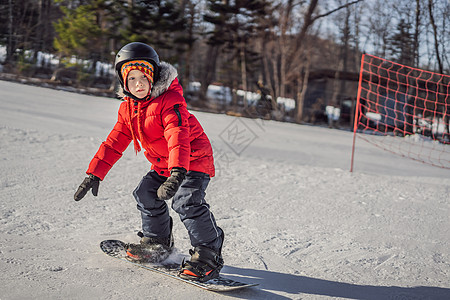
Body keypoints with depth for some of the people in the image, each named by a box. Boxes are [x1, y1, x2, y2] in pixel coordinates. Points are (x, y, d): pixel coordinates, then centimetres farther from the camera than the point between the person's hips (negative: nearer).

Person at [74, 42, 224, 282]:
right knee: (146, 195, 12)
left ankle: (208, 253, -16)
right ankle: (157, 241, 33)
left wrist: (177, 172, -51)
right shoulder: (128, 108, 3)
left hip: (194, 160, -9)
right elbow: (114, 142, 9)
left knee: (186, 201, -25)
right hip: (163, 165, 9)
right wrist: (94, 173, 6)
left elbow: (178, 136, -37)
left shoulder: (170, 101, -23)